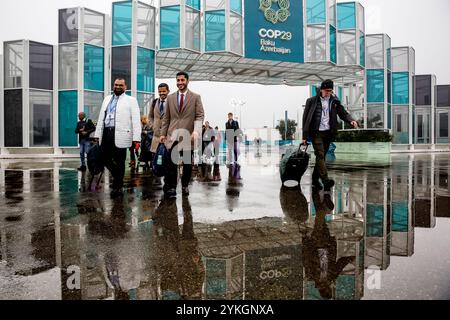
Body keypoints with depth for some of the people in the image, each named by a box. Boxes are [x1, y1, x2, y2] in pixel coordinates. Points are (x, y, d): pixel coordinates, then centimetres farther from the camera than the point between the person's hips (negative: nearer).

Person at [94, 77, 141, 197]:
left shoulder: (131, 100, 3)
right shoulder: (107, 99, 20)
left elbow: (136, 120, -4)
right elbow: (101, 117, 20)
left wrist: (136, 138, -13)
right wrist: (97, 134, 14)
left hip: (120, 134, -5)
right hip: (106, 133, 5)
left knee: (119, 162, 0)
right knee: (105, 158, 7)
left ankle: (117, 187, 14)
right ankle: (118, 177, 30)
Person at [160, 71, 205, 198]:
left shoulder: (196, 97, 4)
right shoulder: (170, 97, 12)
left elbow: (200, 116, -3)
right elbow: (166, 117, 13)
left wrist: (196, 131, -18)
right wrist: (163, 133, 7)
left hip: (188, 135, -1)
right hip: (173, 135, 1)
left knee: (188, 163, 7)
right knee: (172, 162, -3)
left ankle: (185, 185, 22)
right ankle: (171, 186, 9)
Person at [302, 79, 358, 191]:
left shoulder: (334, 101, 10)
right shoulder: (312, 101, 0)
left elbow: (343, 113, 10)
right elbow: (305, 118, 1)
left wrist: (351, 120, -14)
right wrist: (305, 136, -2)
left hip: (328, 133, 4)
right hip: (316, 133, -4)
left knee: (322, 156, 8)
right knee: (320, 155, -15)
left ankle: (315, 181, 18)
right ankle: (326, 181, -24)